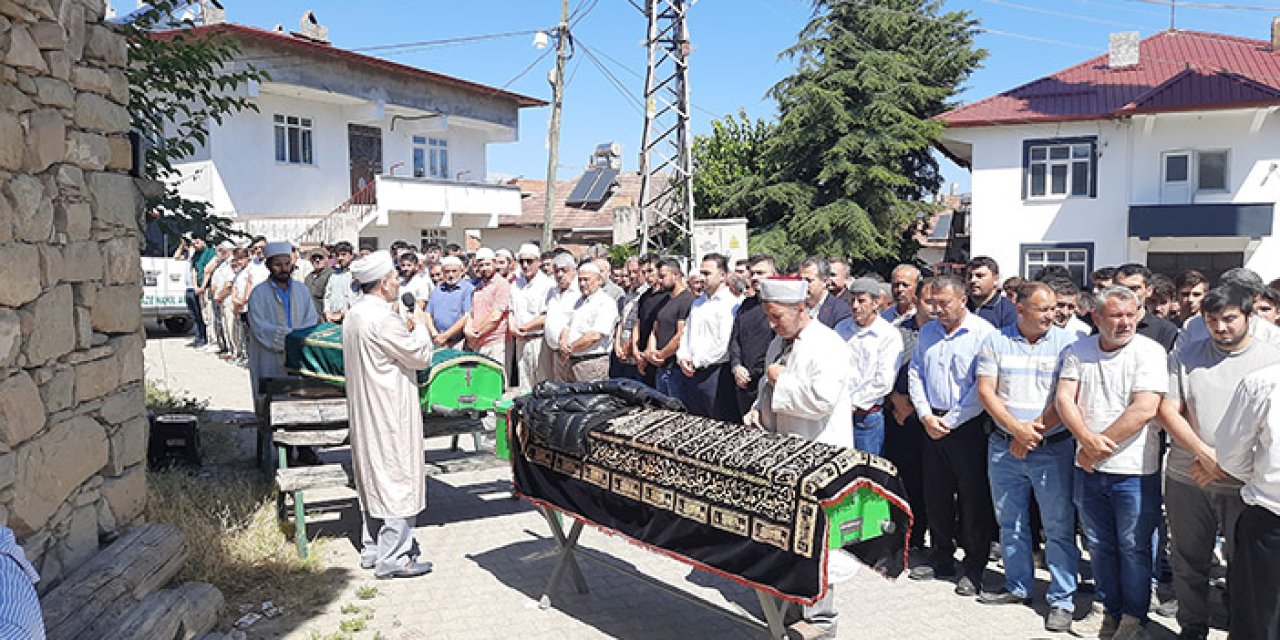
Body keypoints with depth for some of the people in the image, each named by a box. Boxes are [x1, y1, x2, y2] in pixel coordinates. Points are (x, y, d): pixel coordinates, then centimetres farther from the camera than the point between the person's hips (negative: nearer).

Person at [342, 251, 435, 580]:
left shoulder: (354, 313, 9)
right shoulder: (383, 319, -22)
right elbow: (421, 356, -16)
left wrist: (408, 330, 14)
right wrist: (420, 324, -1)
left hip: (365, 411, 10)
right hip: (390, 413, -10)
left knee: (374, 480, 17)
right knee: (398, 480, -1)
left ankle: (372, 549, 27)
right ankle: (393, 558, 5)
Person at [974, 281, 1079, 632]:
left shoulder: (1066, 342, -1)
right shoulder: (995, 341, 3)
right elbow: (985, 391, -2)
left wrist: (1035, 432, -12)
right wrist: (1016, 429, -13)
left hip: (1053, 448, -2)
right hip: (1003, 446, 3)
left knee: (1059, 526, 0)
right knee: (1010, 522, 14)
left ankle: (1062, 599, 11)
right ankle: (1018, 586, 29)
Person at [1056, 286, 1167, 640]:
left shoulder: (1149, 352, -10)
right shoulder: (1077, 351, 2)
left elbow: (1144, 410, -19)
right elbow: (1065, 399, -4)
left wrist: (1100, 447, -15)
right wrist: (1088, 440, -20)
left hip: (1134, 469, -4)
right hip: (1088, 467, 4)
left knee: (1133, 547, 7)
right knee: (1100, 544, 15)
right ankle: (1111, 610, 31)